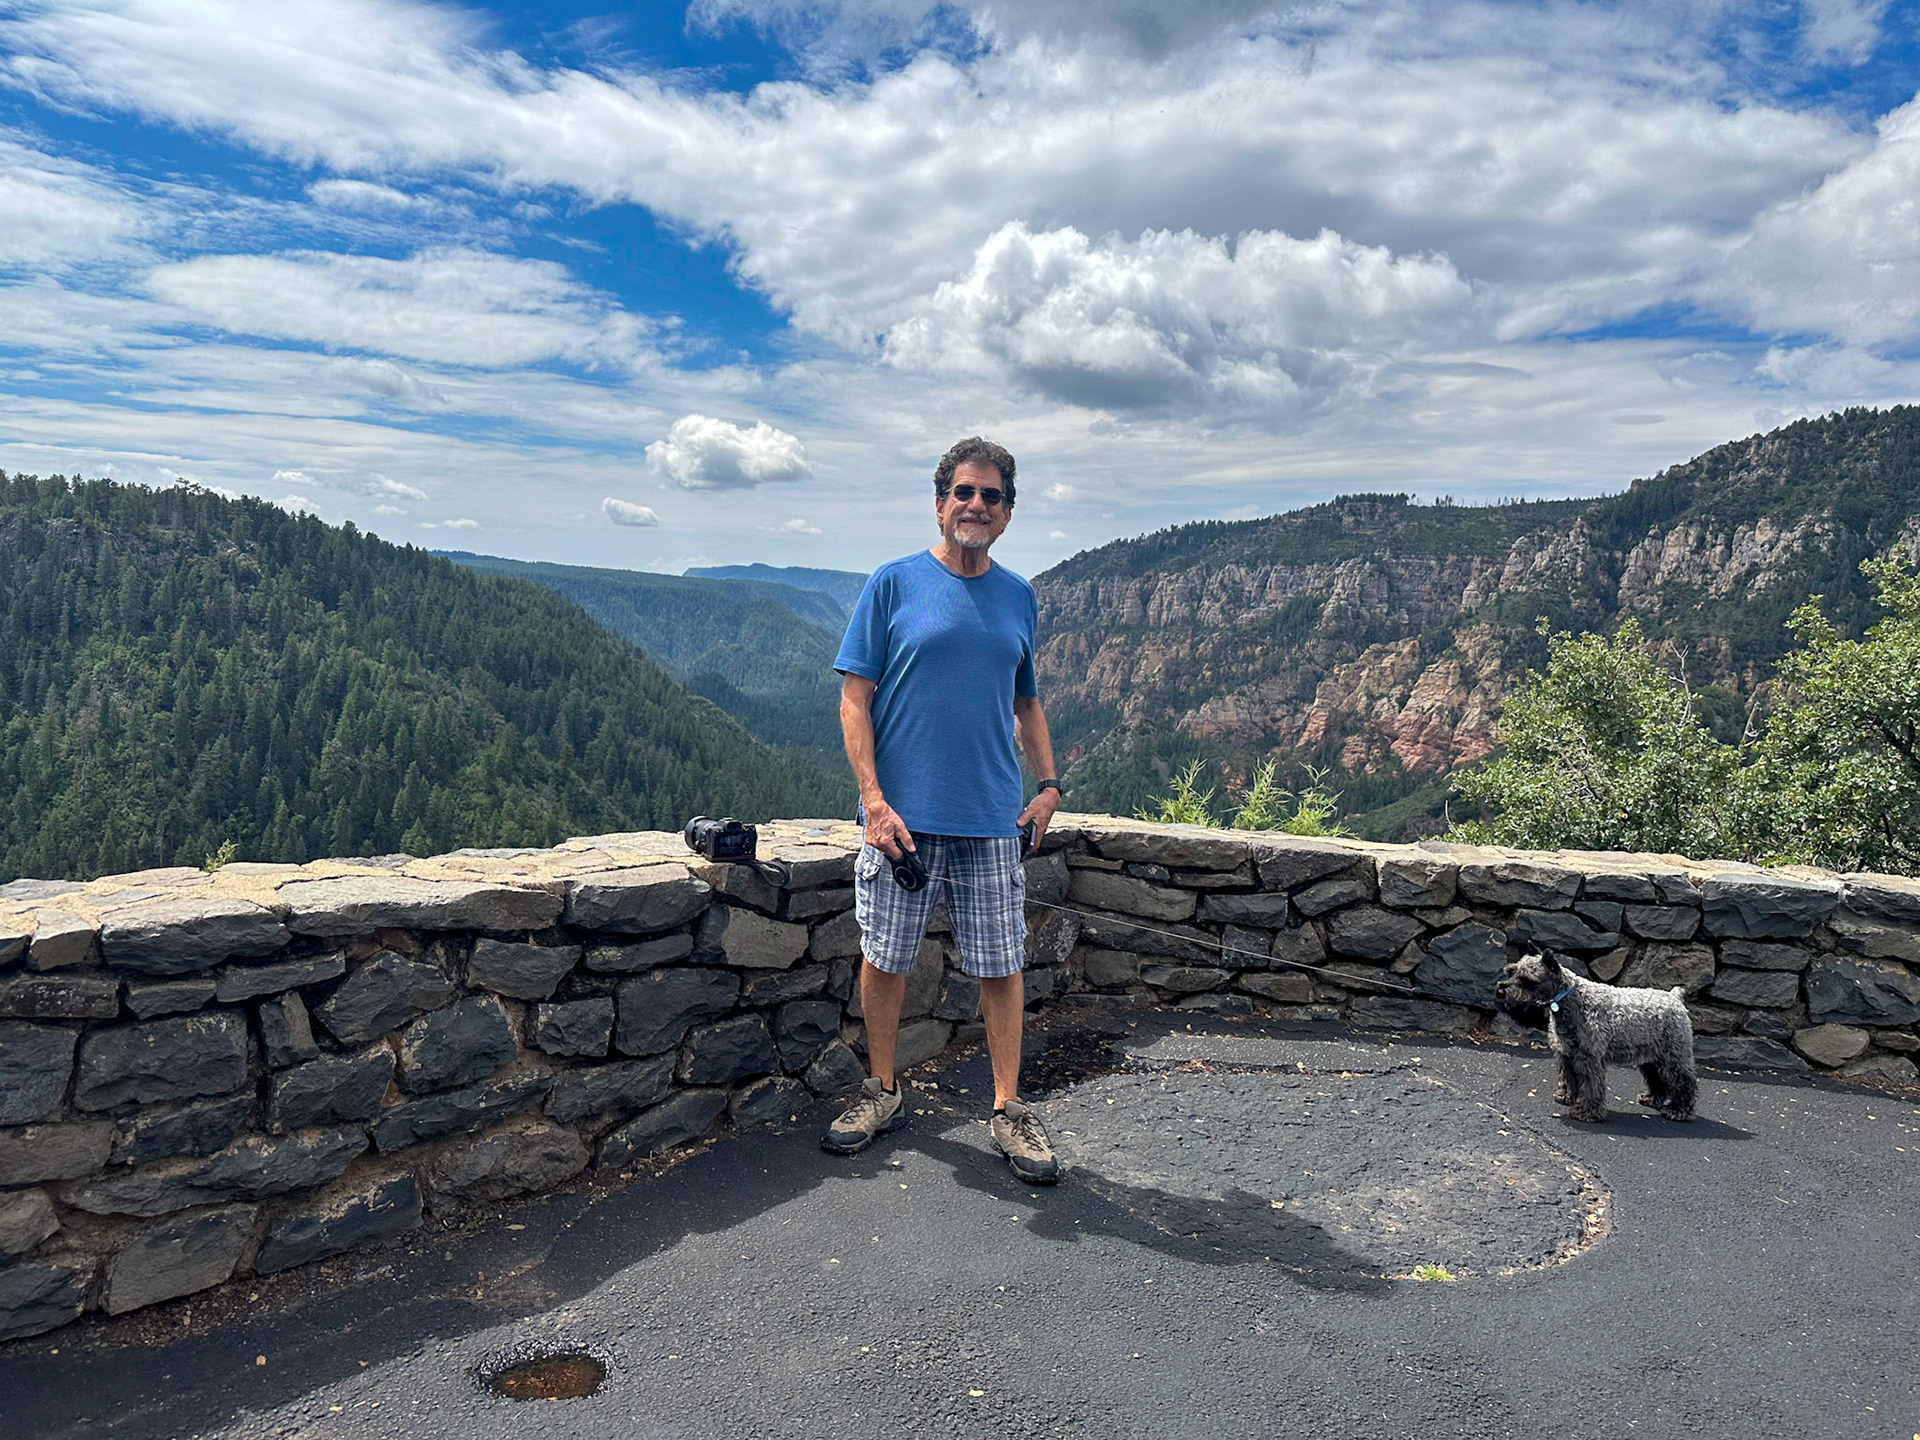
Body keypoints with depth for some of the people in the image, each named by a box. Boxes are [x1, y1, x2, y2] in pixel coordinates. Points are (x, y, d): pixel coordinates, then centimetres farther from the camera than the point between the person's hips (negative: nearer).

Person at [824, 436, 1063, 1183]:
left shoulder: (1018, 598, 10)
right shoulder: (895, 583, -1)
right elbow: (855, 699, -4)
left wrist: (1048, 784, 7)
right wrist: (873, 800, -12)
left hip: (992, 817, 3)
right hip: (902, 813, -2)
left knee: (1001, 964, 6)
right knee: (884, 957, 8)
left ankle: (1009, 1108, 20)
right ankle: (882, 1091, 28)